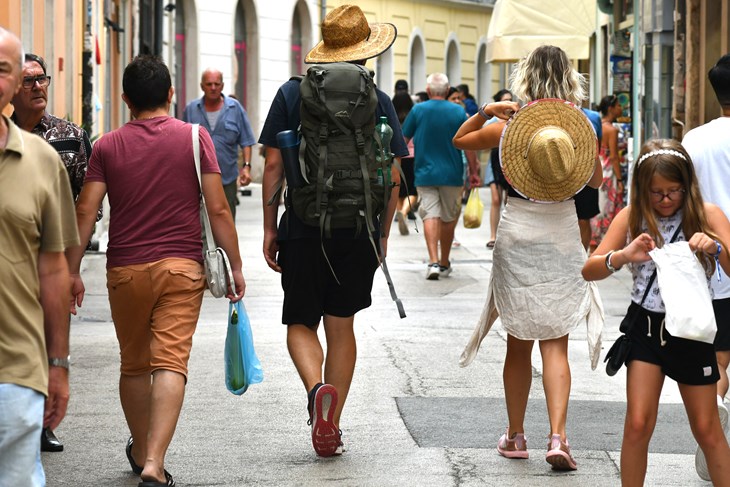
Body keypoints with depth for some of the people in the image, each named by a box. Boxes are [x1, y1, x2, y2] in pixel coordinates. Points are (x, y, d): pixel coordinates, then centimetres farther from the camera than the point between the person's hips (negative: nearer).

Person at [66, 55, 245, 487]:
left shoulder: (108, 147, 3)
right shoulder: (194, 138, -1)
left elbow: (85, 212, -1)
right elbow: (218, 209, -4)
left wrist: (72, 272, 6)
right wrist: (235, 266, 3)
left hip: (125, 271, 2)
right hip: (182, 267, -2)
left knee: (134, 365, 18)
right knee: (170, 362, -8)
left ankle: (141, 452, 35)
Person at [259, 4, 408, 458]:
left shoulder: (293, 93, -1)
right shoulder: (378, 101, 0)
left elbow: (273, 165, -2)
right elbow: (393, 177, 1)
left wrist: (269, 228, 5)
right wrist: (383, 233, 12)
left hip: (304, 228, -1)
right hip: (359, 231, 1)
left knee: (301, 322, 10)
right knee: (341, 326, 13)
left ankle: (317, 389, -19)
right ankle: (332, 426, 14)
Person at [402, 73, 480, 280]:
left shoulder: (418, 110, -3)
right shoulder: (458, 111, -3)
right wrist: (473, 172, 9)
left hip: (425, 173, -1)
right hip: (452, 174, 1)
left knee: (430, 216, -3)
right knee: (448, 219, 13)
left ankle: (433, 262, -19)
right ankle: (444, 263, 24)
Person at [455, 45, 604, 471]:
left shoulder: (510, 125, -5)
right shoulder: (580, 125, -4)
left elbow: (460, 140, 11)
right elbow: (596, 180, 10)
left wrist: (484, 111, 1)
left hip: (518, 232, 0)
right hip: (562, 234, 0)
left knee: (519, 343, 13)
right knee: (555, 344, 2)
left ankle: (516, 436, 21)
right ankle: (558, 436, -13)